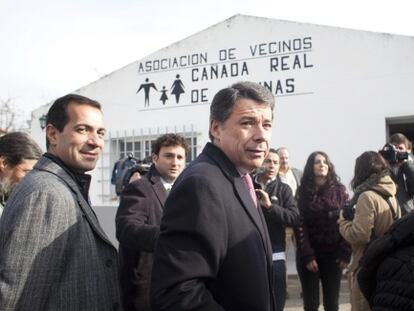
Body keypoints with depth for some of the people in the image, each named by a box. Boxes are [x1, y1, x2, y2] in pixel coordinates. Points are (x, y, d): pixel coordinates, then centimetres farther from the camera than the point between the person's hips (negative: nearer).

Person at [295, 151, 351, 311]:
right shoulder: (303, 191, -1)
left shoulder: (339, 190, 3)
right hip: (309, 255, -1)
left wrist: (345, 253, -8)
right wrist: (307, 255, -12)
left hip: (333, 254, 1)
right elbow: (299, 224, -6)